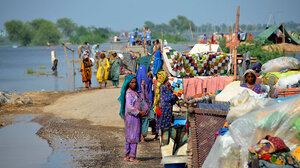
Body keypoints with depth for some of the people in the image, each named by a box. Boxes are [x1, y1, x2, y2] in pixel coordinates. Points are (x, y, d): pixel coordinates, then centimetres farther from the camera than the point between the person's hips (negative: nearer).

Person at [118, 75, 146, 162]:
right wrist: (139, 113, -16)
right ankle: (132, 156, -5)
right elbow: (129, 107, -20)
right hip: (132, 117, -10)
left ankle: (127, 156, 15)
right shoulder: (129, 93, -14)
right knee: (134, 136, -7)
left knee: (129, 137, 11)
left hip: (135, 117, 10)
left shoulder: (134, 92, 15)